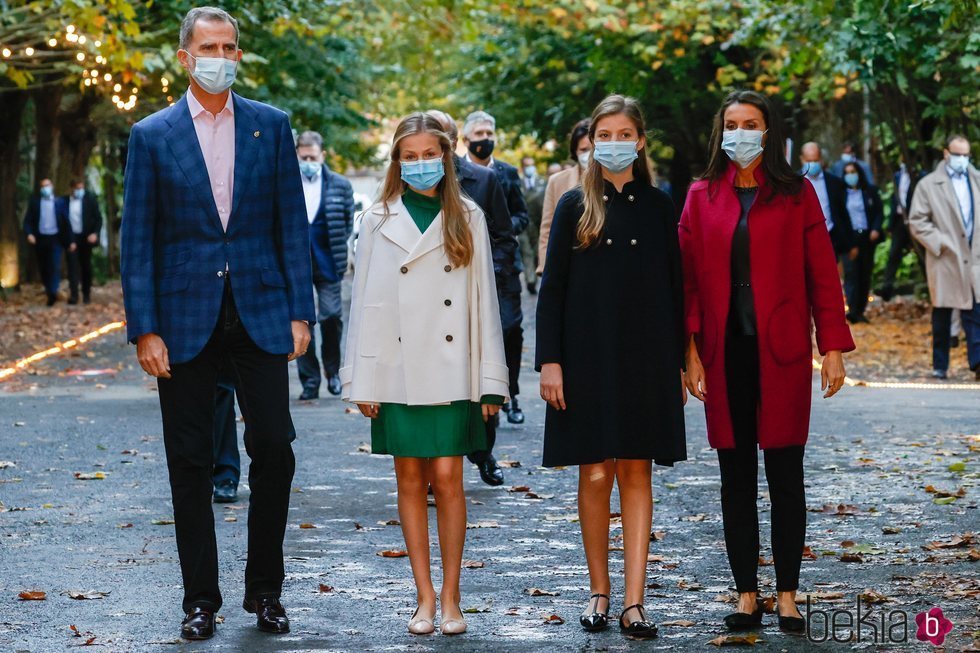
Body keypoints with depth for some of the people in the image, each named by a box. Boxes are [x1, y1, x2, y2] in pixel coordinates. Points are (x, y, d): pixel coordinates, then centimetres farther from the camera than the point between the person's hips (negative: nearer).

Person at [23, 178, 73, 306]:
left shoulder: (59, 202, 5)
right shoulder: (34, 202, 6)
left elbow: (66, 222, 4)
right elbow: (28, 220, 1)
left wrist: (70, 241, 1)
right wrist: (29, 233, -17)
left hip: (55, 238, -2)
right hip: (40, 239, 2)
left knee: (55, 265, -14)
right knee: (43, 268, 6)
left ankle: (53, 293, -16)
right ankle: (49, 293, 17)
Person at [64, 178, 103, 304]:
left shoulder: (90, 200, -1)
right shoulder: (65, 201, 3)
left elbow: (98, 218, 0)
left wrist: (95, 233, -13)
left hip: (86, 238, 0)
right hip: (71, 237, 0)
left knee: (86, 266, 8)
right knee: (72, 265, -9)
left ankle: (86, 294, 17)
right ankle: (73, 295, -12)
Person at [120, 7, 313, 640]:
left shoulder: (271, 126, 6)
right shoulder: (153, 136, 3)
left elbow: (292, 224, 6)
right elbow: (138, 240, 1)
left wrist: (301, 312, -1)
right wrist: (145, 329, -5)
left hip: (261, 311, 1)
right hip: (186, 319, 0)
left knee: (274, 448, -2)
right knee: (191, 462, 4)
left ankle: (266, 589, 13)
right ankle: (201, 598, 14)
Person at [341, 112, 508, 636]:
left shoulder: (467, 219, 5)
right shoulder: (379, 220, 5)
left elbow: (484, 300, 4)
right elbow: (364, 302, 5)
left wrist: (490, 380, 1)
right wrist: (361, 379, 0)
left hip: (452, 371, -1)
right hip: (396, 372, 1)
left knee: (448, 478, -4)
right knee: (410, 481, 4)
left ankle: (451, 598, 5)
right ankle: (425, 599, 11)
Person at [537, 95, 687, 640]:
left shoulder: (659, 206, 6)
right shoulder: (575, 206, 4)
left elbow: (675, 288, 8)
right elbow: (552, 288, 2)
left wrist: (678, 363, 5)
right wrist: (549, 361, -6)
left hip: (646, 358, 1)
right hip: (587, 355, -1)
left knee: (636, 473, 1)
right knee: (595, 475, 2)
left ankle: (634, 603, 1)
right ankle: (599, 592, 15)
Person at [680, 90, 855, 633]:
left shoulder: (796, 194, 2)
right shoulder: (702, 196, 7)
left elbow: (822, 274, 0)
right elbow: (690, 279, 5)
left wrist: (834, 348, -5)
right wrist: (692, 352, -3)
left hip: (782, 351, -2)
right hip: (725, 352, 2)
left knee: (786, 476, 1)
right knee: (736, 478, 6)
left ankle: (787, 597, 8)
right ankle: (746, 597, 12)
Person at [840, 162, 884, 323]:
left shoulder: (870, 192, 10)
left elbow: (879, 212, 9)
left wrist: (876, 229, -8)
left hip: (867, 237, 2)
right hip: (849, 237, -2)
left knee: (865, 274, 4)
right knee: (851, 272, -14)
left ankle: (860, 311, 10)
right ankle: (852, 310, -21)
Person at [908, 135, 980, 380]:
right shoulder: (928, 185, 0)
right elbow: (917, 222, -3)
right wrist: (939, 243, -11)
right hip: (945, 259, -2)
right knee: (942, 314, 7)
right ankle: (940, 366, 17)